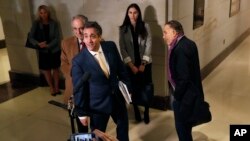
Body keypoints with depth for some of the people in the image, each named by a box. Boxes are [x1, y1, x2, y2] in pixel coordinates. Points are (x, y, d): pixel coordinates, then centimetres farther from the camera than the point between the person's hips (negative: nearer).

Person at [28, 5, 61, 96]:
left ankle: (56, 87, 24)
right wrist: (38, 44, -22)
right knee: (46, 70, 8)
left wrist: (48, 45, -21)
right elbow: (31, 37, -5)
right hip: (43, 51, 1)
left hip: (54, 50, -1)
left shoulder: (53, 23, -6)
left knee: (55, 69, 10)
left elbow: (57, 38, -10)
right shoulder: (36, 24, -3)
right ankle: (51, 88, 25)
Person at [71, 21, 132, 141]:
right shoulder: (78, 61, -22)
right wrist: (82, 113, -7)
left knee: (123, 125, 27)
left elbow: (121, 69, 2)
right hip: (98, 104, -4)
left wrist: (128, 88, 9)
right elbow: (79, 88, -13)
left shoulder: (111, 47, -11)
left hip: (117, 97, 4)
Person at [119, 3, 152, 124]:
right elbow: (122, 48, -4)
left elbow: (148, 45, -4)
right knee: (134, 89, 4)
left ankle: (146, 113, 20)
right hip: (130, 65, 0)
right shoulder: (123, 29, -1)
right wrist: (131, 65, -10)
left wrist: (143, 63, -9)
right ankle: (136, 112, 24)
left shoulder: (145, 26, -1)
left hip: (145, 64, 0)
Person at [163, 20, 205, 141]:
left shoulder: (180, 49, -24)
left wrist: (177, 96, -13)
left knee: (181, 127, 8)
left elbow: (183, 78, -25)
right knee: (186, 126, 24)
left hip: (184, 97, -9)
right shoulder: (188, 43, 6)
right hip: (192, 93, 10)